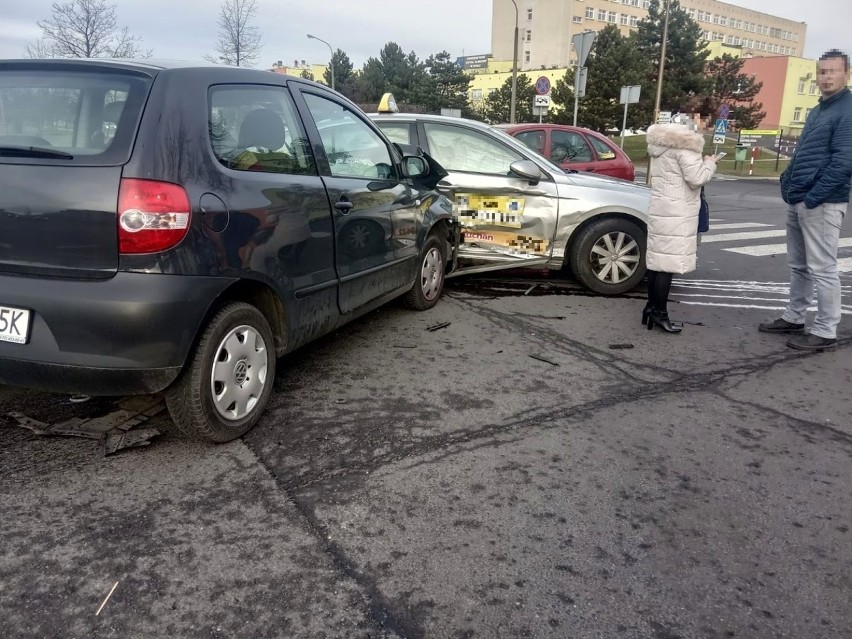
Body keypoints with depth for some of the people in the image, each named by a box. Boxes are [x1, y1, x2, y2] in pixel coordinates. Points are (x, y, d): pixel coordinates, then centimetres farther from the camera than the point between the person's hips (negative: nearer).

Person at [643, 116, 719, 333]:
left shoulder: (661, 143, 15)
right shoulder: (684, 145, -13)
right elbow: (696, 179, -16)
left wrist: (702, 163, 18)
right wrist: (709, 164, 2)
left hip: (660, 208, 9)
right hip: (676, 212, -9)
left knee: (657, 259, 12)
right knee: (668, 263, -6)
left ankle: (651, 307, 18)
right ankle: (659, 314, -3)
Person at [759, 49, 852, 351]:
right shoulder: (817, 111, 17)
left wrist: (812, 198, -21)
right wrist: (787, 182, 9)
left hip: (822, 203, -9)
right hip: (798, 201, 9)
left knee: (822, 269, -5)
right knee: (798, 266, 16)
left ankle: (825, 333, 2)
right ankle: (794, 317, 27)